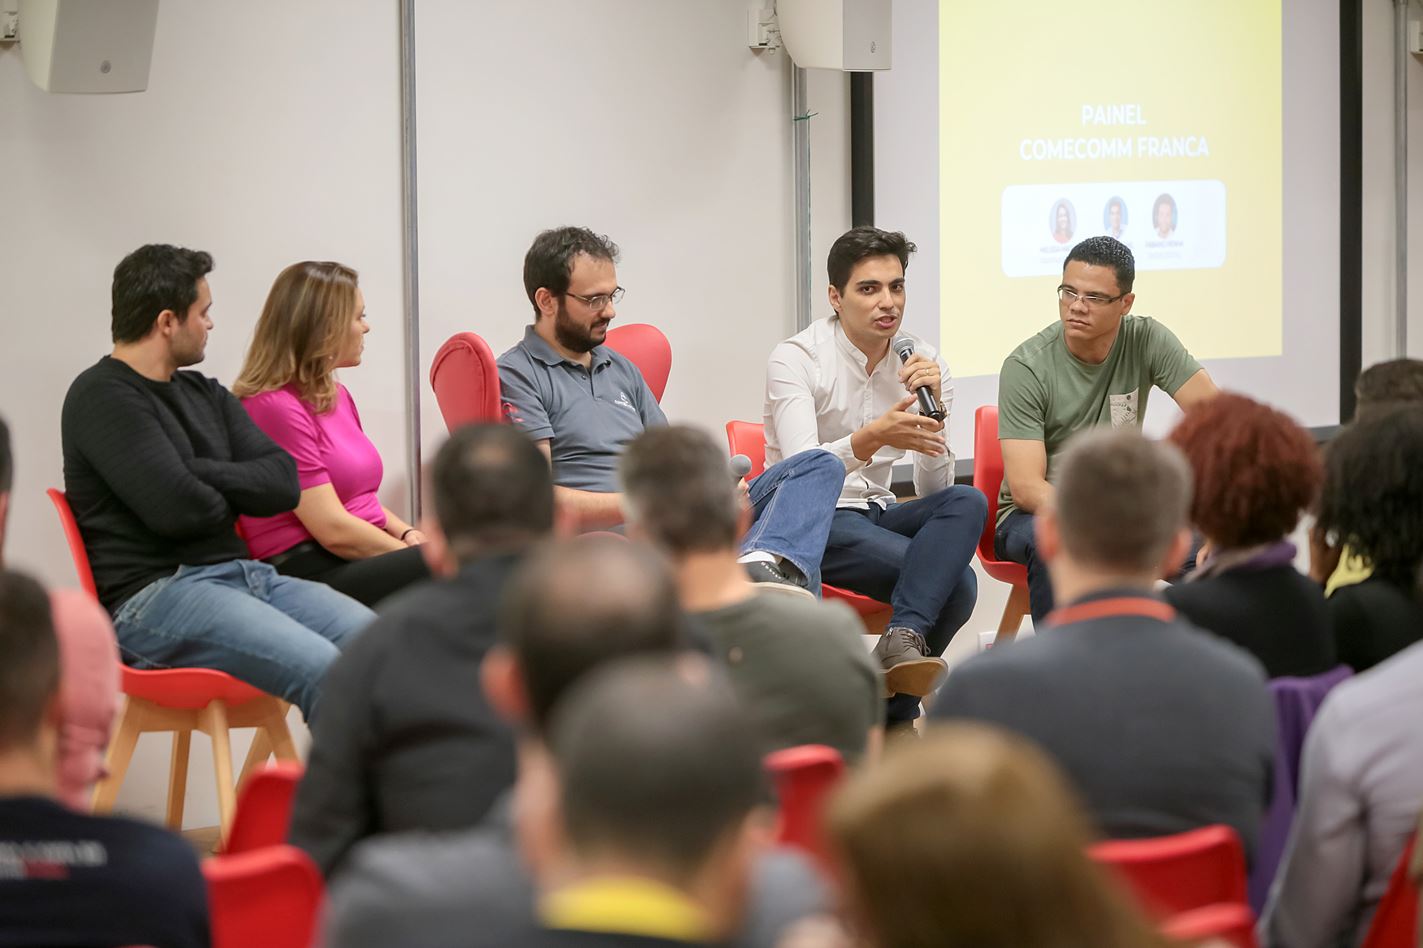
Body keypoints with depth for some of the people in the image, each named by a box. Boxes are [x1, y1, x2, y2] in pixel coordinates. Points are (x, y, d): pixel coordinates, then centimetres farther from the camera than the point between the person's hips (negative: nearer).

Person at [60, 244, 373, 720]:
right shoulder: (102, 398, -6)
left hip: (244, 574, 8)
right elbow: (177, 508, -18)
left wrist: (202, 473, -8)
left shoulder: (204, 394, 19)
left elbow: (282, 483, 8)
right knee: (318, 666, -31)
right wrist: (228, 498, 4)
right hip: (155, 593, -8)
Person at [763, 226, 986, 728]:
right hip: (811, 518, -6)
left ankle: (902, 638, -38)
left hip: (876, 513, 6)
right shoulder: (796, 358, -9)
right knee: (955, 581, -29)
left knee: (967, 502, -29)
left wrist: (934, 413, -16)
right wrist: (872, 437, -40)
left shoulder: (922, 362, 4)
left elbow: (934, 490, 1)